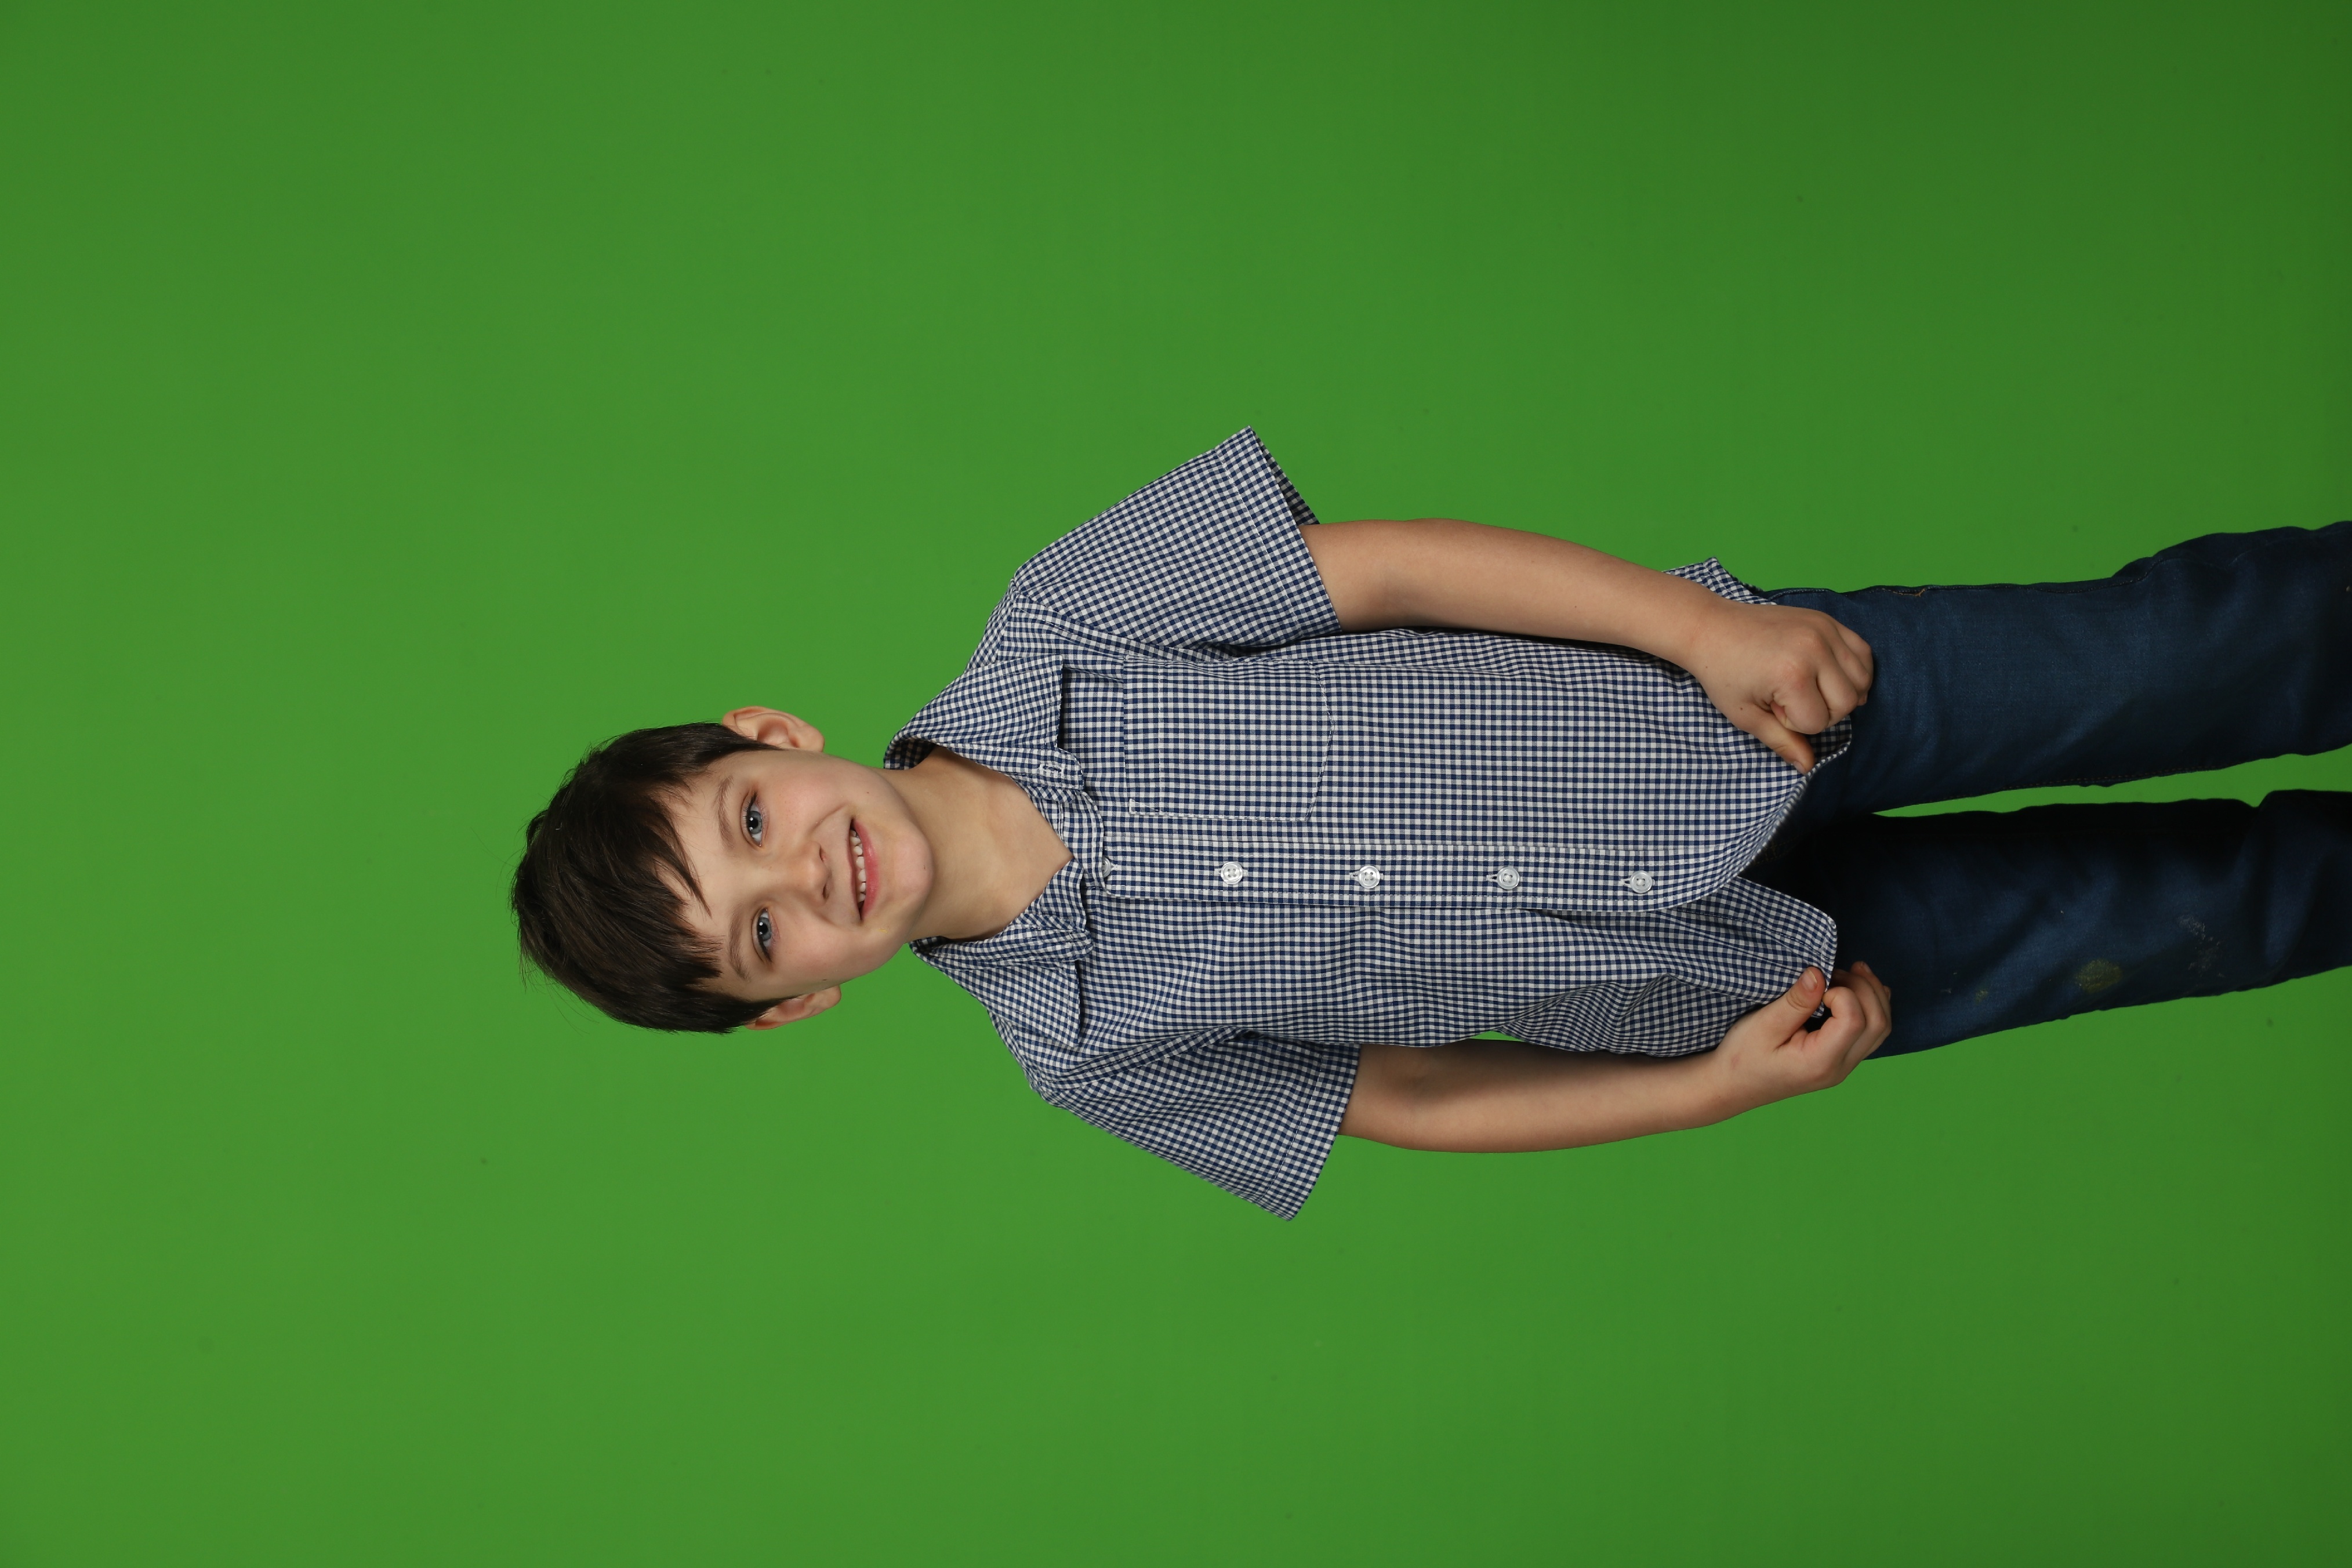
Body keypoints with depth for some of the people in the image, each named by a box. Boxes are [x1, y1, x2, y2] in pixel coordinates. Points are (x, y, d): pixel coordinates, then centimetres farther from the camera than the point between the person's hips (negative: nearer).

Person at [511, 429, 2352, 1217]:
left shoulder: (1052, 636, -14)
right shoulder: (1086, 1043, -10)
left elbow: (1389, 565, -13)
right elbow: (1405, 1094, -1)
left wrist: (1698, 624, -22)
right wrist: (1720, 1085, -10)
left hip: (1742, 679, 1)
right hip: (1749, 962, 0)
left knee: (2168, 659, -1)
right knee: (2178, 912, 3)